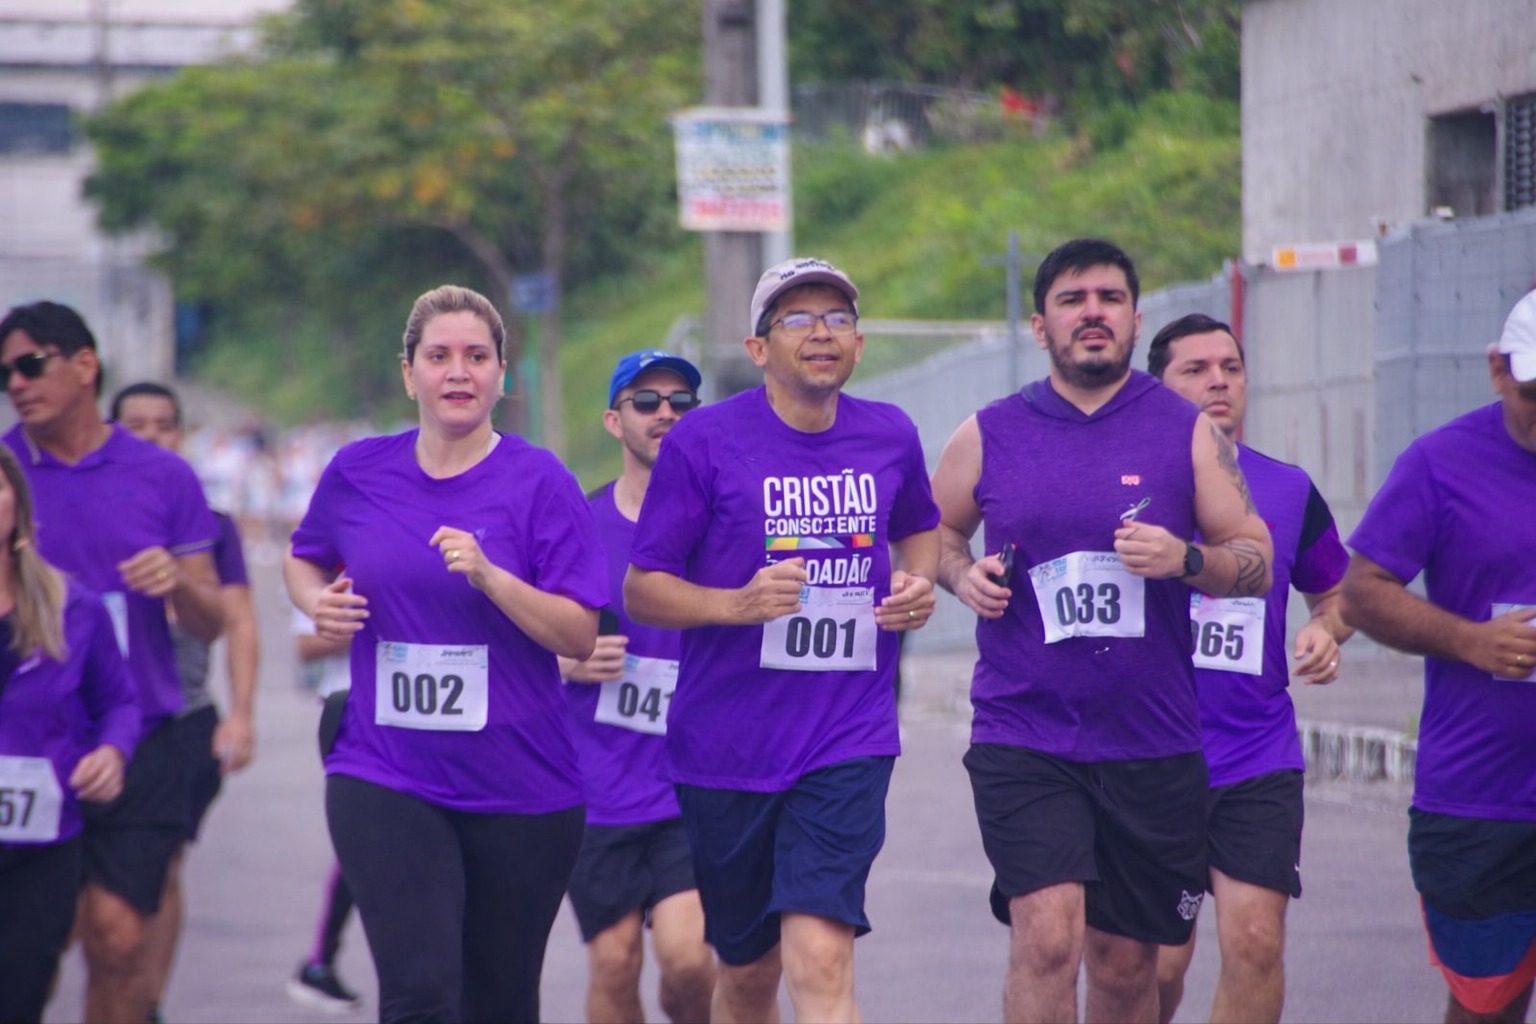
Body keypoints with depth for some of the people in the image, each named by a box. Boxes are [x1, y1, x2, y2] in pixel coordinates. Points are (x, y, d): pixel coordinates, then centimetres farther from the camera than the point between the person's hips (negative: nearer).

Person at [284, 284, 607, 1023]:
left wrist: (492, 578, -23)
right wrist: (318, 603, 2)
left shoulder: (539, 482, -4)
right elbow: (302, 560, 24)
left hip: (520, 788, 0)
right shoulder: (358, 473, 4)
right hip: (385, 780, 0)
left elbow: (581, 636, -8)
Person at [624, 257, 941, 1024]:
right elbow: (640, 590, -3)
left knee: (820, 961, -17)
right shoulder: (703, 441, -6)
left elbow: (919, 525, 28)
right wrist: (738, 603, -21)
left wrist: (916, 584, 5)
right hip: (726, 749, 0)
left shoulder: (892, 437, 5)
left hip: (848, 742, 0)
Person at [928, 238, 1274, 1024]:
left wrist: (1186, 560, -15)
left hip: (1150, 743, 1)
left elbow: (1258, 562, 6)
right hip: (1023, 735, -1)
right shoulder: (989, 435, 4)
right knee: (1048, 936, -18)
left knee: (1126, 960, 9)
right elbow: (934, 531, 20)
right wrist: (963, 575, -2)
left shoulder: (1187, 431, 4)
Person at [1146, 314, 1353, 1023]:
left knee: (1255, 943, -9)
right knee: (1156, 962, 0)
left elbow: (1337, 592, 22)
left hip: (1259, 760, 2)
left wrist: (1327, 629, 1)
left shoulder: (1288, 491, 8)